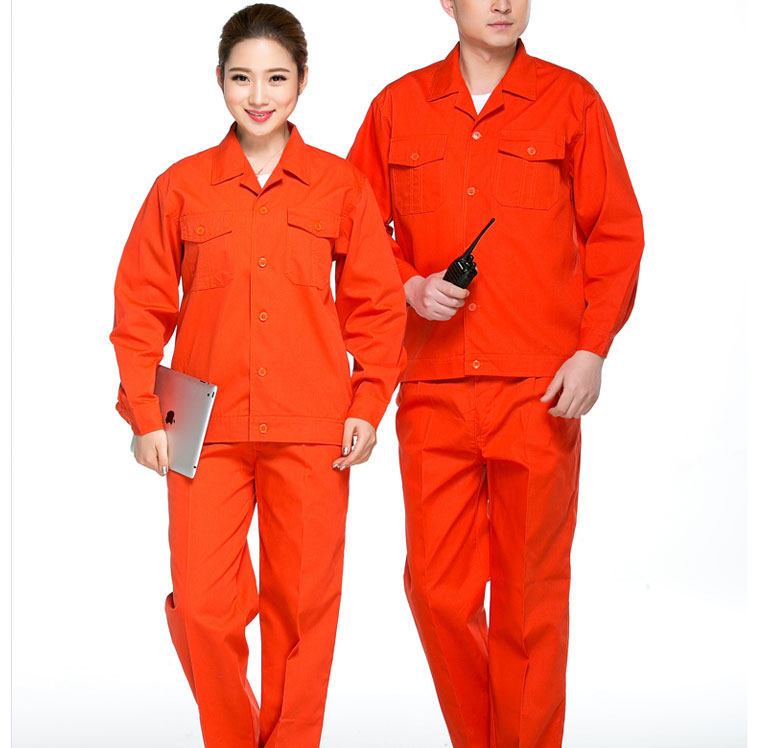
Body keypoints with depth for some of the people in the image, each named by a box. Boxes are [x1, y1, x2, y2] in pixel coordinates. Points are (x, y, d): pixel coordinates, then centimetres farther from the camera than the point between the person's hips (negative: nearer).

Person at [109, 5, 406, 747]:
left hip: (312, 433, 0)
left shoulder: (341, 186, 5)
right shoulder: (180, 186, 4)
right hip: (207, 429, 0)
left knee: (302, 604, 5)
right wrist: (144, 414, 0)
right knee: (202, 607, -5)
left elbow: (377, 303, 9)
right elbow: (140, 307, 6)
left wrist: (367, 404, 2)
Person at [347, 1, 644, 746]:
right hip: (433, 390, 2)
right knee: (437, 588, 3)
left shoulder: (572, 102, 5)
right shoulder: (396, 107, 10)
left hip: (542, 391, -2)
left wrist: (593, 350, -5)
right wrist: (410, 286, -5)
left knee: (531, 592, 2)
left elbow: (617, 236, 5)